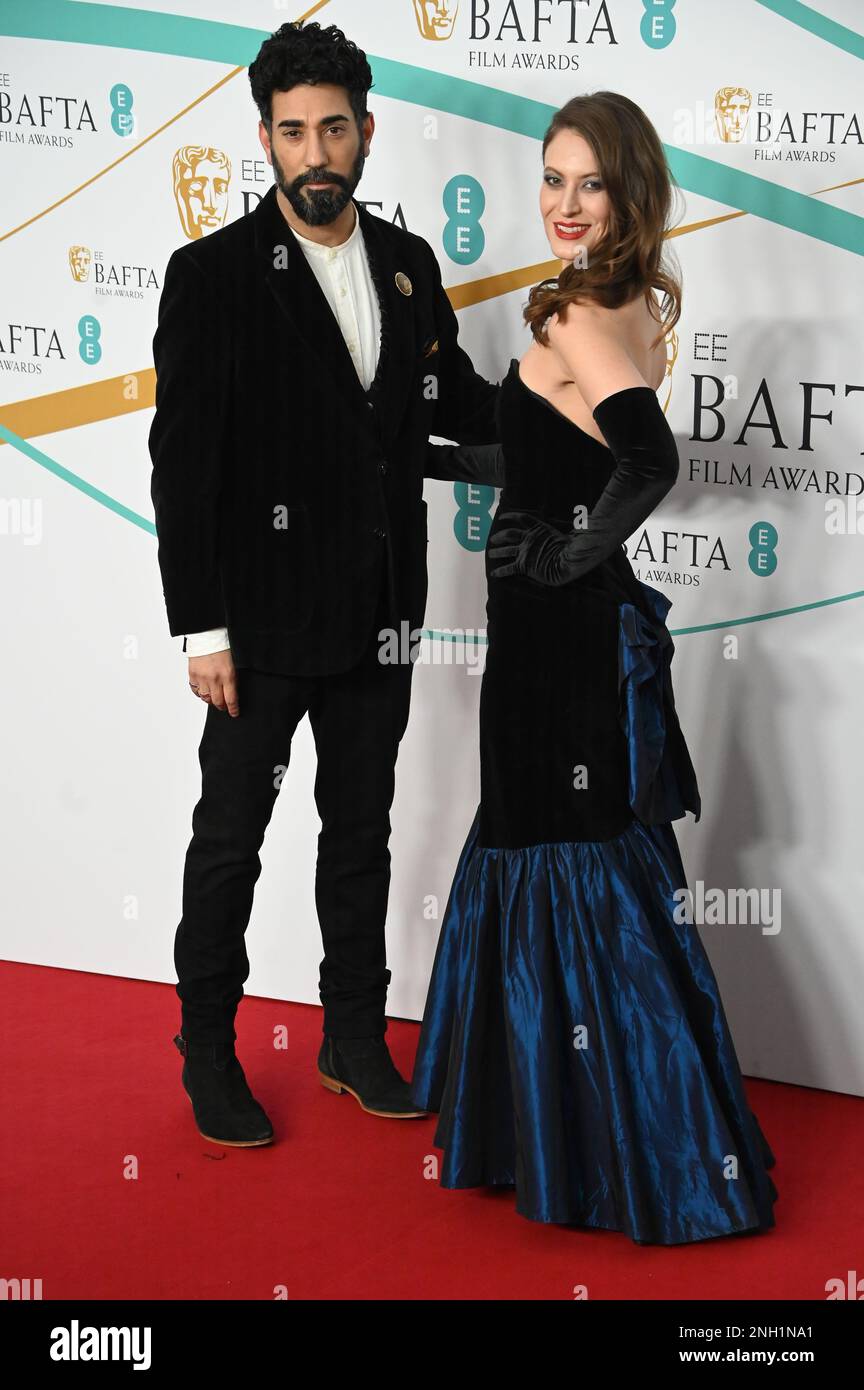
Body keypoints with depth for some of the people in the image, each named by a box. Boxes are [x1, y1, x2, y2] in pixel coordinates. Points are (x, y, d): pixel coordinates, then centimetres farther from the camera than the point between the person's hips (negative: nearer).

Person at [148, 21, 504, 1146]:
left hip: (379, 618, 5)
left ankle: (356, 1039, 31)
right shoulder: (213, 275, -11)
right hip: (265, 620, -5)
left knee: (362, 830, 16)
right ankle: (209, 1054, 22)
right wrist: (202, 630, -17)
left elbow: (458, 398, 16)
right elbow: (182, 463, -13)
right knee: (230, 840, 7)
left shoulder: (409, 265, 5)